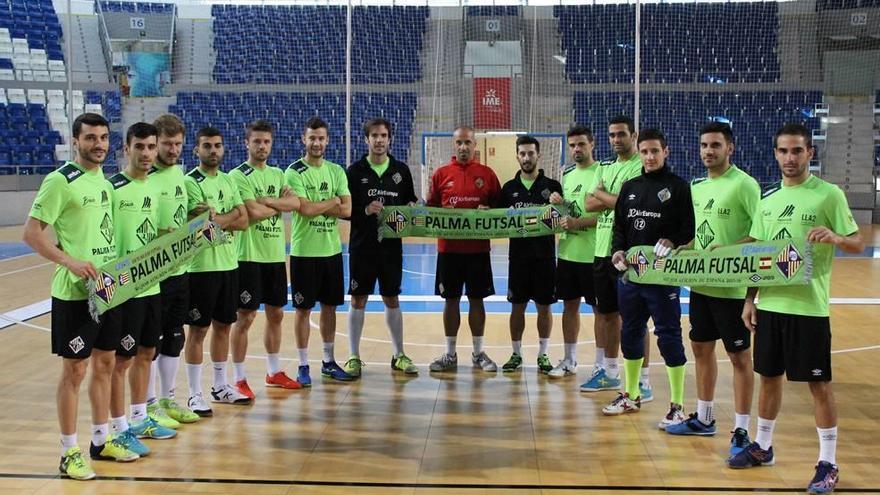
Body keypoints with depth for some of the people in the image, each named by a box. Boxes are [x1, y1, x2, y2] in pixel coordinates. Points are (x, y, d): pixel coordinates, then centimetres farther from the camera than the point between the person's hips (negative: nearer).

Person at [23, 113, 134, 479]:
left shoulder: (104, 180, 11)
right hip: (74, 293, -7)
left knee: (104, 364, 15)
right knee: (75, 370, 0)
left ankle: (101, 440, 28)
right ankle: (69, 453, 12)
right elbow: (31, 233, -14)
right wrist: (70, 261, -24)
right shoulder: (60, 181, -12)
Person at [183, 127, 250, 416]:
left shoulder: (228, 181, 12)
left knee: (223, 325, 14)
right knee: (198, 329, -1)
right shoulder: (191, 181, -10)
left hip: (229, 263, 7)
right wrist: (232, 214, -4)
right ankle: (195, 395, 6)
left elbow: (243, 221, 4)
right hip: (202, 265, -7)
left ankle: (221, 386, 26)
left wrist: (219, 217, -11)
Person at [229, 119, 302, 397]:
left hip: (276, 255, 7)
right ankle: (239, 379, 6)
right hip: (250, 256, -7)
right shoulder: (238, 176, -9)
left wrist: (267, 200, -17)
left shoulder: (277, 174, 12)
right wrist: (280, 204, -5)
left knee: (276, 314, 14)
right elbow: (253, 213, -20)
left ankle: (274, 372, 26)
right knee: (245, 317, -2)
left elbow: (295, 203, -3)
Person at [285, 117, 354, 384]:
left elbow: (346, 210, -2)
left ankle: (329, 362, 24)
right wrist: (332, 202, -7)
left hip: (332, 250, 5)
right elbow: (305, 209, -20)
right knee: (303, 309, 2)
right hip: (304, 251, -5)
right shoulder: (294, 172, -8)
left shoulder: (336, 171, 7)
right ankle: (303, 366, 11)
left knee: (330, 306, 12)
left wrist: (317, 206, -13)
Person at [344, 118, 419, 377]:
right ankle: (354, 357, 13)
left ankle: (398, 355, 21)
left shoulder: (401, 170, 5)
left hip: (392, 246, 2)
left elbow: (411, 202, 13)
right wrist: (366, 211, -20)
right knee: (358, 300, 4)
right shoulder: (355, 171, -3)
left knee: (392, 300, 11)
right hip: (362, 246, -2)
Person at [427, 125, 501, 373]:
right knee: (451, 299, 7)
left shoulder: (487, 174, 3)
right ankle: (450, 354, 16)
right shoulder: (441, 174, 3)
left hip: (478, 248, 0)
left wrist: (488, 211, -13)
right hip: (448, 247, 0)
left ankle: (478, 353, 18)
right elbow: (430, 208, 7)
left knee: (476, 299, 7)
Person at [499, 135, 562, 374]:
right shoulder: (509, 188, 6)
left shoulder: (552, 186, 1)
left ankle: (543, 355, 17)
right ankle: (516, 354, 19)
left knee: (544, 306, 6)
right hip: (518, 255, 1)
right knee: (517, 306, 7)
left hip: (544, 255, -1)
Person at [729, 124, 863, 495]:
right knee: (769, 377, 15)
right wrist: (750, 298, 9)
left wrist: (835, 238, -28)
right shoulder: (767, 198, 9)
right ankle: (762, 447, 32)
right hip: (770, 304, 5)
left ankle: (828, 464, 13)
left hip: (809, 307, -5)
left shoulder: (829, 194, -6)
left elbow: (858, 243, -6)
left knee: (819, 384, 2)